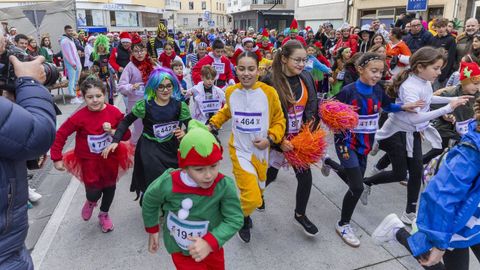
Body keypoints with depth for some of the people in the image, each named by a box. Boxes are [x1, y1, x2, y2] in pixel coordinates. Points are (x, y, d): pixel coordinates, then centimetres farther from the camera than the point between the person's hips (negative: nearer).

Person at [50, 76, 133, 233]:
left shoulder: (114, 112, -14)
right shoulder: (80, 117, -20)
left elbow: (127, 135, -8)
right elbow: (60, 135, -13)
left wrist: (113, 131, -26)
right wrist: (57, 159, -12)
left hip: (110, 157, 3)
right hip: (89, 160, -3)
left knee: (110, 186, 18)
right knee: (94, 192, -6)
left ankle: (104, 214, 47)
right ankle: (91, 202, 36)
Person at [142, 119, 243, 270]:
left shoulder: (225, 186, -28)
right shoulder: (167, 184, -26)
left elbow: (235, 219, -21)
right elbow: (149, 202, -5)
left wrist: (210, 242, -34)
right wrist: (152, 230, 8)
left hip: (211, 248, 2)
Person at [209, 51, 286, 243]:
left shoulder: (269, 92, -11)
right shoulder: (230, 92, -3)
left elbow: (279, 120, 0)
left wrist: (270, 139, -15)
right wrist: (213, 124, 9)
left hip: (261, 151, 1)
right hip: (240, 150, -1)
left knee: (258, 192, 17)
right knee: (252, 199, -14)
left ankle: (244, 213, 52)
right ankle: (243, 217, 21)